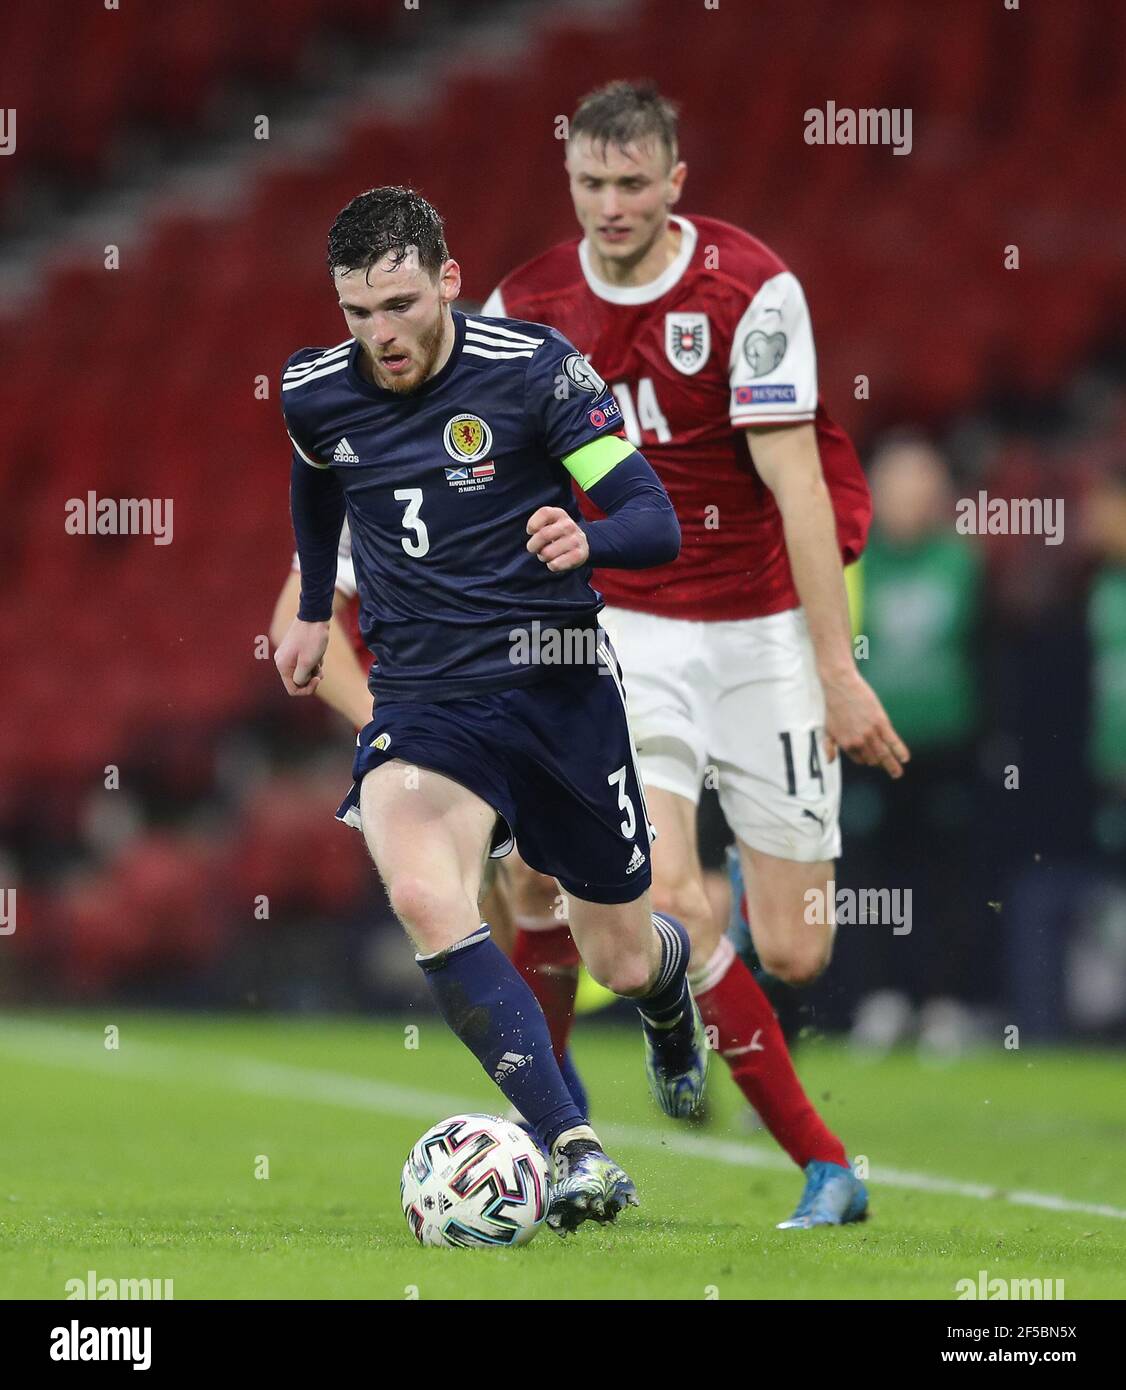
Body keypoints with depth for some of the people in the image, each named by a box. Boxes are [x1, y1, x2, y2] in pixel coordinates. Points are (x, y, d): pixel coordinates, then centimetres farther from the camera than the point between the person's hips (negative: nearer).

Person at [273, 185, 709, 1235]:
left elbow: (654, 519, -12)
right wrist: (314, 609, 30)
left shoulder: (533, 368, -12)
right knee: (423, 896, -31)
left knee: (623, 962, 11)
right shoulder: (316, 393, -1)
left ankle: (671, 989, 53)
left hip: (557, 685, -1)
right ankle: (573, 1149, -32)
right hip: (423, 703, 1)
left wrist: (586, 540, -33)